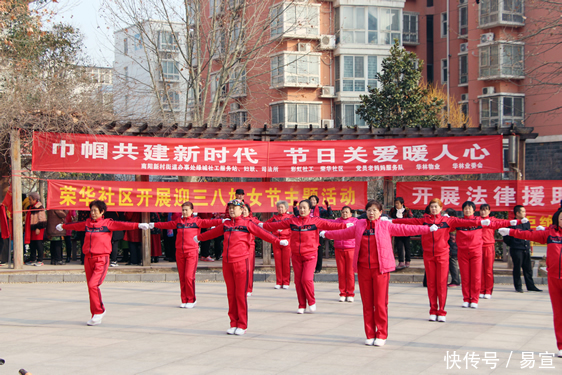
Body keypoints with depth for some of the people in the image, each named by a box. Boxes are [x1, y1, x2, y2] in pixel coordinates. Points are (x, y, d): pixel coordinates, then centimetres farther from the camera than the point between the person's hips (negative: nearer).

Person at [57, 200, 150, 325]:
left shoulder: (107, 223, -2)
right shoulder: (87, 223, 13)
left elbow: (121, 225, -13)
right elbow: (75, 225, 30)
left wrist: (138, 225, -26)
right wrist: (63, 226, 48)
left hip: (101, 259, -5)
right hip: (88, 259, 5)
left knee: (93, 285, -18)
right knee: (91, 287, 7)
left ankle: (98, 312, -1)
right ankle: (96, 316, 18)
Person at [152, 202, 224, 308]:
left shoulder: (196, 221, 1)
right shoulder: (178, 221, 15)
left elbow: (208, 223, -11)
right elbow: (167, 225, 28)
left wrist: (221, 221, -26)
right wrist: (154, 225, 38)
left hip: (192, 252, -5)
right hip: (179, 252, 5)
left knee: (189, 276, -12)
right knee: (182, 278, 6)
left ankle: (191, 300, 3)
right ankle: (184, 300, 15)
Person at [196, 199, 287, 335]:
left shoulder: (247, 224, 0)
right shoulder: (226, 224, 15)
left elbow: (262, 233, -10)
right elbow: (213, 232, 31)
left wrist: (278, 241, -21)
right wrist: (199, 237, 44)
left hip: (241, 263, -5)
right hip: (227, 263, 5)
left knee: (241, 294, -3)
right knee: (231, 294, 8)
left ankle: (242, 325, 4)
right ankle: (233, 324, 15)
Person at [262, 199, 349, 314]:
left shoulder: (315, 221, -1)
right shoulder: (292, 221, 7)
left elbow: (329, 225, -7)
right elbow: (278, 225, 13)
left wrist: (345, 226, -15)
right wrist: (263, 225, 15)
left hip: (310, 255, -3)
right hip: (296, 256, 3)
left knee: (307, 279, -15)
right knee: (298, 281, 4)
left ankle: (312, 302, 9)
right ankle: (301, 306, 17)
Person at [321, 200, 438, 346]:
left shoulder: (386, 226, 3)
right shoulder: (359, 226, 12)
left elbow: (405, 229, 3)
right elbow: (343, 233, 25)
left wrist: (428, 229, 0)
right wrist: (326, 234, 33)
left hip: (380, 268, -3)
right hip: (363, 269, 3)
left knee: (381, 303, -4)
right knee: (367, 303, 5)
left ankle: (381, 335, 5)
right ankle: (370, 335, 13)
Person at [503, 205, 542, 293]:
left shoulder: (527, 223, 13)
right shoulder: (512, 224, -8)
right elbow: (506, 238, -6)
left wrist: (528, 245, 16)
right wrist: (512, 244, 1)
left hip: (526, 249, 6)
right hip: (516, 250, -6)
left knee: (528, 268, 8)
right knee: (517, 268, 1)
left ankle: (530, 286, 14)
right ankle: (518, 287, 9)